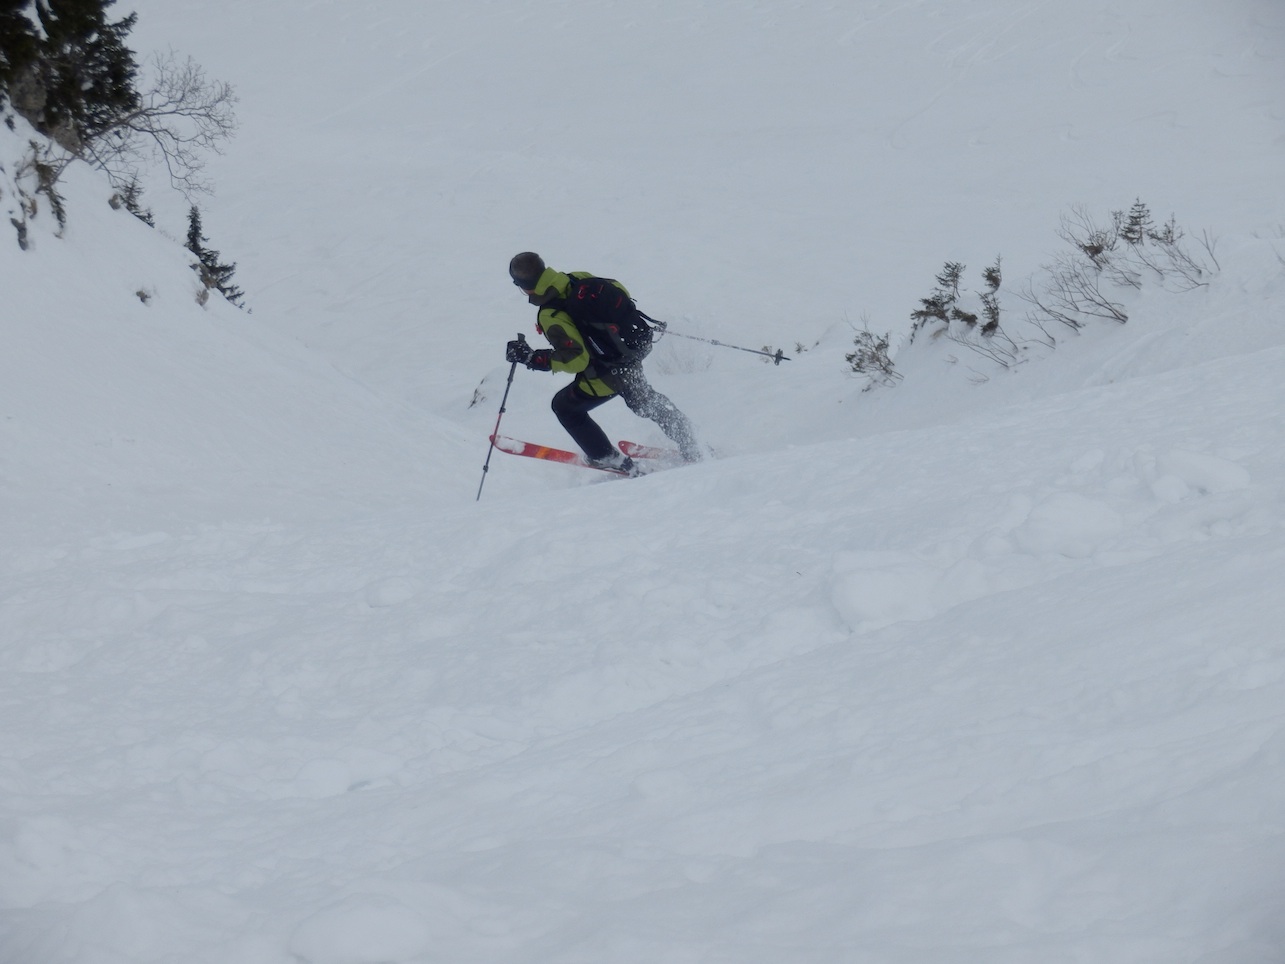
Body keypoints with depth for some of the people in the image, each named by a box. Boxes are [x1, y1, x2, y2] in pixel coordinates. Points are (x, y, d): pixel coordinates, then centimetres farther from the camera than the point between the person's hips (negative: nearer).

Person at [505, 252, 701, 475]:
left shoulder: (550, 316, -25)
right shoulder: (579, 279, -6)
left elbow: (575, 360, -27)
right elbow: (620, 293, 5)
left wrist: (530, 358, -22)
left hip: (611, 374, -7)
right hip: (637, 349, 7)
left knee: (565, 406, 18)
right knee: (642, 400, 36)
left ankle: (613, 462, 21)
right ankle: (689, 448, 49)